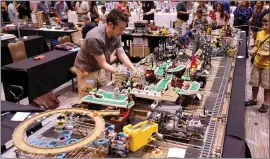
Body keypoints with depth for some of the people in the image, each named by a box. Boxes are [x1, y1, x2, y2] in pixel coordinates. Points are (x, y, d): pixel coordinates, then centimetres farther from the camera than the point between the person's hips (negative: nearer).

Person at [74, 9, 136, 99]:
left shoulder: (116, 34, -13)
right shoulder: (95, 38, -34)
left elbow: (122, 54, -4)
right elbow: (103, 64, -28)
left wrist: (134, 70, -15)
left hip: (99, 68, 7)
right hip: (86, 70, -6)